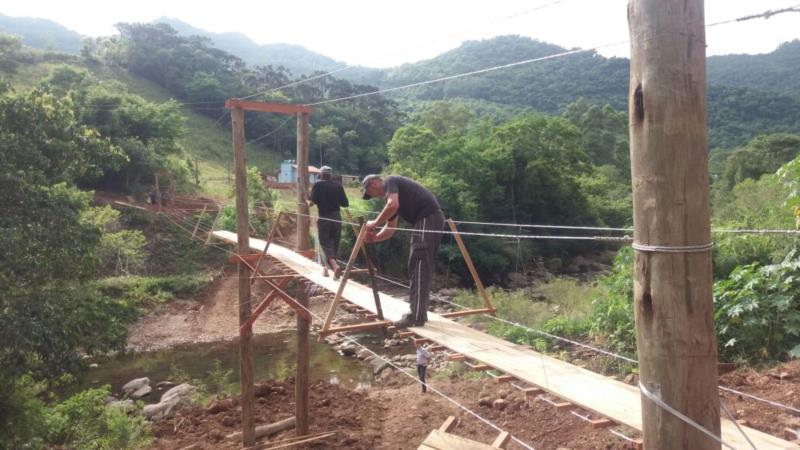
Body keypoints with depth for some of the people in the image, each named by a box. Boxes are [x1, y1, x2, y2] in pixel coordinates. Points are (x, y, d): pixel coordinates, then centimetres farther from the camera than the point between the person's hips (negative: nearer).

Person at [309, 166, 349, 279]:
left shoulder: (317, 185, -1)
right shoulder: (338, 186, 5)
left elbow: (313, 202, -13)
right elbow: (345, 204, 3)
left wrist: (309, 203, 9)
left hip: (324, 217, -3)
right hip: (337, 217, 3)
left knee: (325, 243, 0)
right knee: (334, 243, 14)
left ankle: (335, 265, -23)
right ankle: (326, 267, 20)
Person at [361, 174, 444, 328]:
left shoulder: (390, 181, 0)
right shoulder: (391, 194, 27)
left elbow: (393, 205, -21)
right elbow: (390, 229, 26)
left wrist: (374, 224, -9)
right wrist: (375, 237, 9)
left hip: (427, 218, -10)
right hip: (433, 219, 10)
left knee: (418, 266, -9)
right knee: (423, 267, 14)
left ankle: (416, 316, -8)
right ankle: (419, 313, 20)